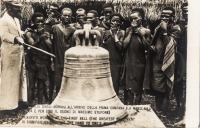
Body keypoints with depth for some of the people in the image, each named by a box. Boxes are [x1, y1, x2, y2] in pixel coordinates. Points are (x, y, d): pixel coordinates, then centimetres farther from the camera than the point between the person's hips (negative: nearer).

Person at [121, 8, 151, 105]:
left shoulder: (146, 31, -3)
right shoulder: (128, 30, 7)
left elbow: (147, 48, -6)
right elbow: (124, 45, -1)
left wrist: (142, 36, -16)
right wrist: (130, 32, -5)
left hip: (139, 63, -3)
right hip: (128, 63, 3)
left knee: (136, 88, 3)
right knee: (127, 87, 10)